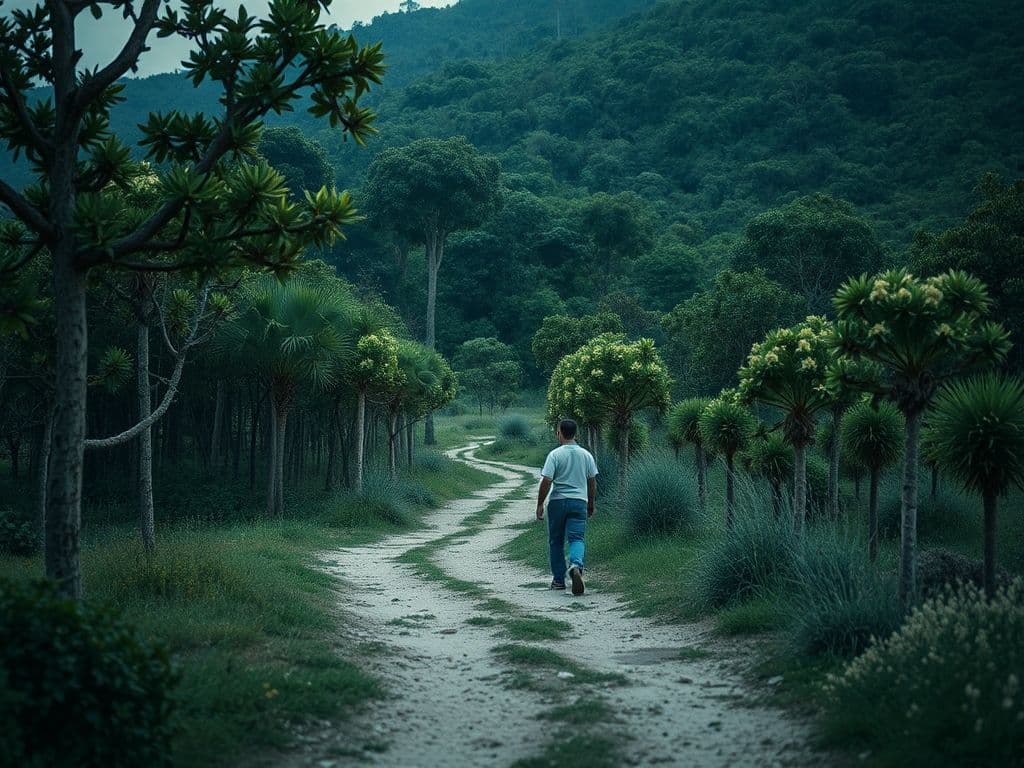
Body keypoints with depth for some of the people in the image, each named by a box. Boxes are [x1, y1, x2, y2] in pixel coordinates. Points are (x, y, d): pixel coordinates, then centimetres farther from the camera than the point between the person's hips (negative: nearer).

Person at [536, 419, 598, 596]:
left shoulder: (555, 455, -8)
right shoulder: (586, 455, 5)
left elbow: (546, 482, -13)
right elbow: (592, 483, 10)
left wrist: (540, 504, -3)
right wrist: (591, 504, 22)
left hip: (558, 502, -2)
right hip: (579, 502, 2)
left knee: (556, 542, 11)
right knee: (577, 538, -3)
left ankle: (558, 580, 16)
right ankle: (576, 565, -33)